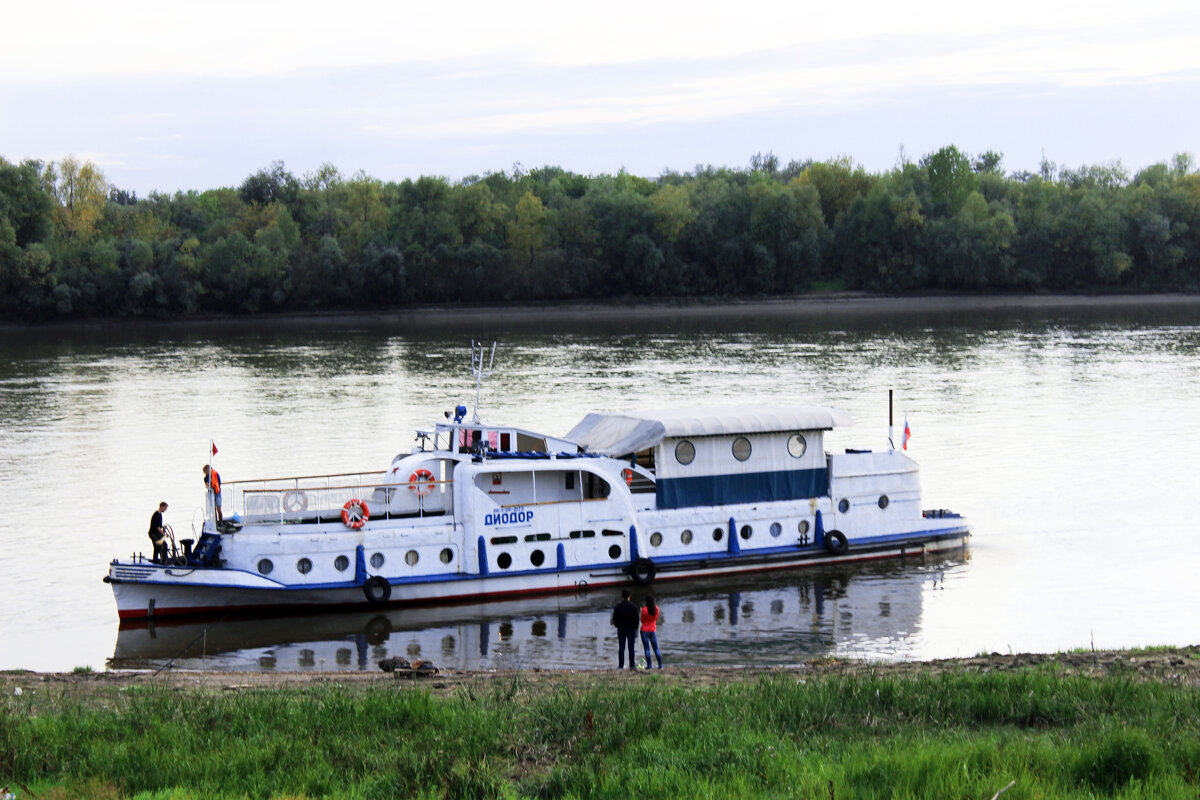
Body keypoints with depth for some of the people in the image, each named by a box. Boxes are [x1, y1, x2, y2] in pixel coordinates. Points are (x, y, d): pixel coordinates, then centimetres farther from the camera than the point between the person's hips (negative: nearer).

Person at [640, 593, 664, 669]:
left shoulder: (644, 610, -14)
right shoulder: (656, 609, -3)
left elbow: (642, 621, -5)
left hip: (645, 630, -3)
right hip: (653, 630, 3)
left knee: (647, 649, 0)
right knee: (656, 648, 10)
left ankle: (649, 665, -3)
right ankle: (660, 665, 6)